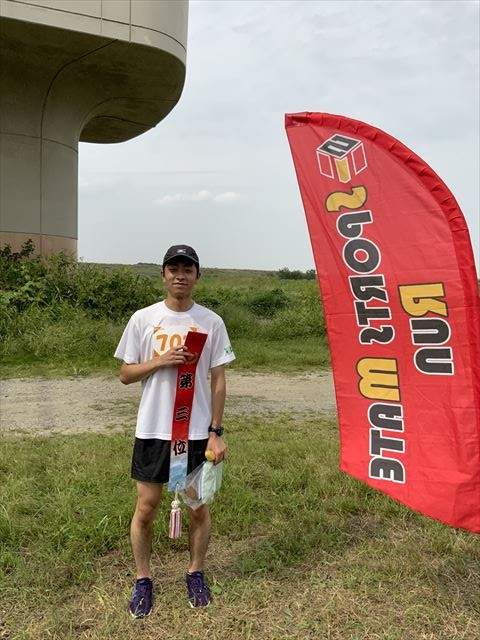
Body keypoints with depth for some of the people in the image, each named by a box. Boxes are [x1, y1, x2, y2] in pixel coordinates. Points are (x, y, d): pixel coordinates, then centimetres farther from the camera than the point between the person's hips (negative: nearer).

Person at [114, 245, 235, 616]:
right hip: (152, 430, 0)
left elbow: (218, 380, 0)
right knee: (146, 507, 7)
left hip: (197, 431, 0)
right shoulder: (143, 319, -1)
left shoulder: (211, 322, -1)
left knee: (199, 506, 11)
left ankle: (196, 573, 33)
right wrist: (161, 361, -15)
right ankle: (143, 579, 28)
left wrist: (216, 432, -4)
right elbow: (125, 374, 3)